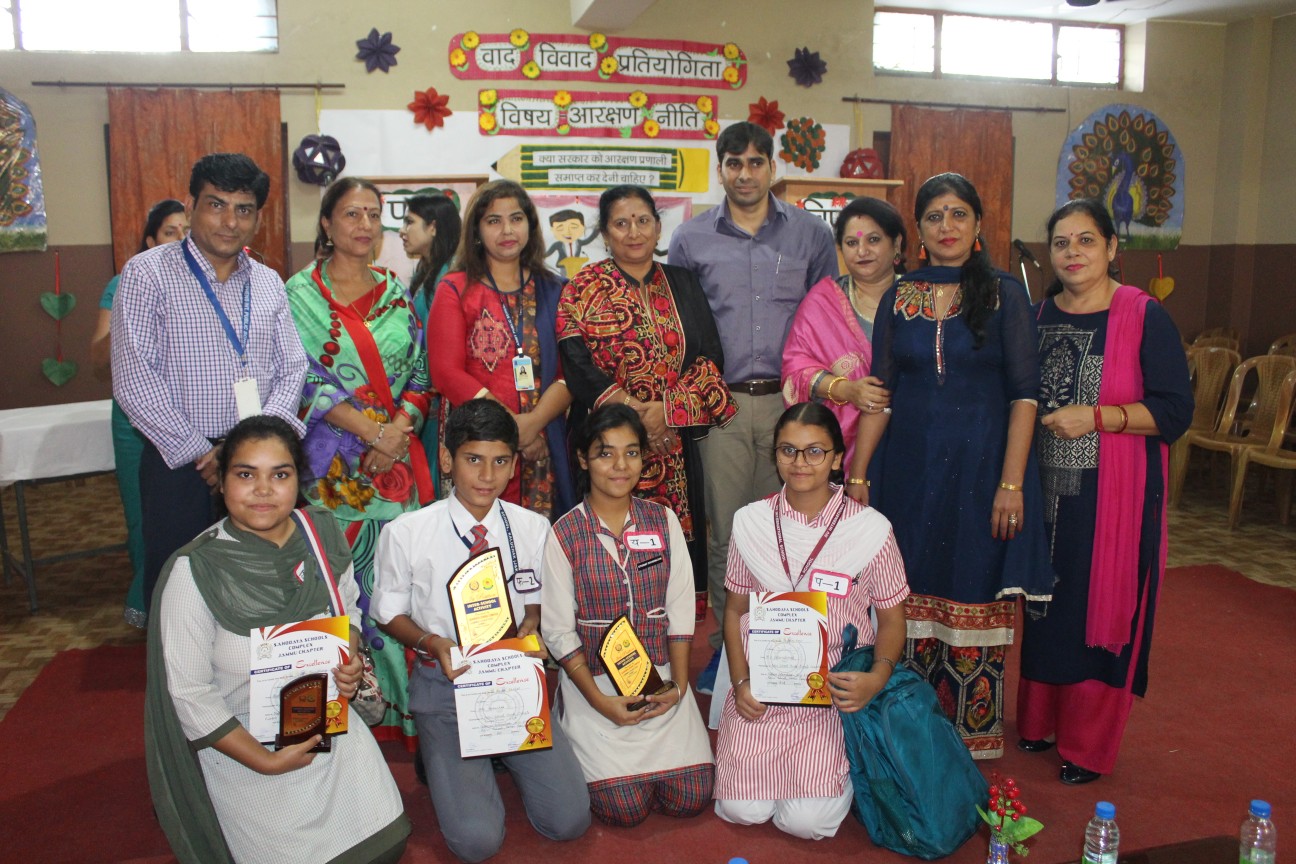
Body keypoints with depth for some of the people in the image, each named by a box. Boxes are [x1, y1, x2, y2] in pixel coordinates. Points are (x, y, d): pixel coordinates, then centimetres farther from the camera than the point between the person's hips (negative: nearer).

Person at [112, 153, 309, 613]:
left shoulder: (268, 283, 11)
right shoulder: (147, 274, -4)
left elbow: (292, 368, 6)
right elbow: (134, 382, -10)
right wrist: (202, 454, -12)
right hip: (180, 466, -3)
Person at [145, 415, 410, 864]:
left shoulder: (322, 533, -9)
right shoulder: (193, 571, -22)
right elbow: (189, 694, -16)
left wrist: (350, 659, -11)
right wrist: (266, 761, -17)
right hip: (240, 743, -4)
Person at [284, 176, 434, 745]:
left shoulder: (395, 292, 11)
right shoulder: (301, 294, 0)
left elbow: (419, 373, 9)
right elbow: (306, 381, -7)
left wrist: (399, 430, -9)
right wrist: (371, 431, -15)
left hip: (399, 456, 3)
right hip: (334, 461, -3)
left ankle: (401, 706, 16)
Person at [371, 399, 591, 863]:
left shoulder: (534, 529, -4)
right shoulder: (405, 534, -10)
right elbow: (391, 614, 3)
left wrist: (531, 625, -12)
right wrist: (432, 643, -17)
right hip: (445, 682, -2)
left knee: (568, 820, -10)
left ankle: (506, 756, 18)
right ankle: (444, 758, 15)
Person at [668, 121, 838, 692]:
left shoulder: (811, 234, 6)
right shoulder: (690, 239, 7)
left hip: (790, 401, 0)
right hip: (721, 404, 0)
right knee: (725, 530, 5)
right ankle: (727, 642, 19)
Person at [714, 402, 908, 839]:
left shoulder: (870, 529, -8)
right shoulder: (751, 522, -1)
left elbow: (891, 619, 2)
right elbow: (735, 610, 8)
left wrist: (878, 676, -16)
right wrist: (741, 682, -4)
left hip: (837, 692, -2)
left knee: (806, 821, -12)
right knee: (742, 810, -9)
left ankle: (843, 770, 20)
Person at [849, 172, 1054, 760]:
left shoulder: (1005, 296, -1)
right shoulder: (899, 298, 7)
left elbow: (1025, 395, -5)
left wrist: (1012, 483, -12)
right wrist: (857, 476, 3)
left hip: (979, 466, -2)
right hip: (910, 465, 3)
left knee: (974, 600, 4)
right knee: (910, 598, 7)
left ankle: (972, 740, 20)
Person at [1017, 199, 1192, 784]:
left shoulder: (1145, 318, -5)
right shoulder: (1036, 315, 9)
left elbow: (1176, 412, -9)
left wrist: (1095, 416, -19)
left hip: (1112, 495, -4)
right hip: (1044, 489, 4)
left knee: (1100, 611, 1)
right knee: (1044, 605, 11)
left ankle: (1088, 747, 16)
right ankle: (1039, 721, 28)